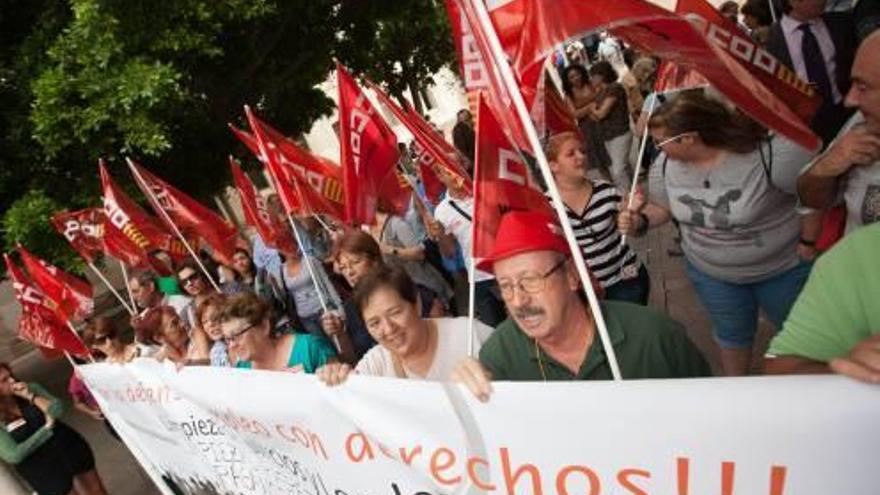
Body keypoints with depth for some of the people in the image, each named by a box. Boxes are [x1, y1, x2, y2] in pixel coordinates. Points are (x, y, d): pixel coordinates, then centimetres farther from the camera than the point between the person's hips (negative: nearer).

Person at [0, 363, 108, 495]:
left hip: (69, 448, 4)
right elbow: (14, 455, -19)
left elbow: (57, 410, -11)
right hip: (43, 471, -3)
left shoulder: (30, 388, -1)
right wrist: (46, 427, -15)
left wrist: (30, 396, -18)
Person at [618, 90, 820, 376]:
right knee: (732, 335, 23)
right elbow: (663, 207, 2)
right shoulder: (665, 165, -15)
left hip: (783, 268, -3)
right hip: (710, 272, 3)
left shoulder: (771, 152, -32)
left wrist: (807, 243, -16)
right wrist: (640, 221, -18)